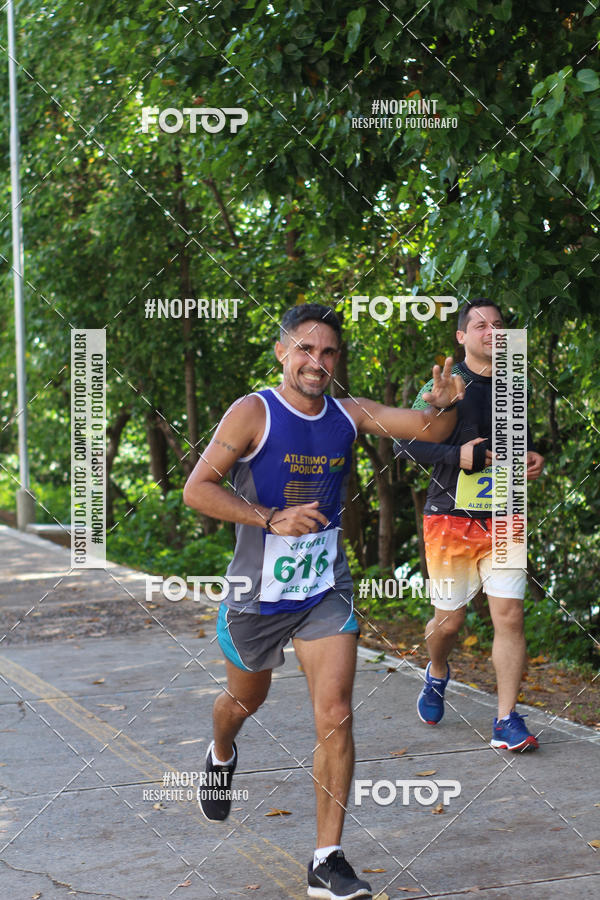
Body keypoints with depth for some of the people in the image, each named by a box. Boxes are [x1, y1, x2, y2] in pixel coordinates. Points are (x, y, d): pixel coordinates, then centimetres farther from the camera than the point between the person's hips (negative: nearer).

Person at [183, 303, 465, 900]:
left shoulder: (351, 416, 0)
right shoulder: (254, 413, -12)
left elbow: (429, 429, -5)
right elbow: (197, 489, -16)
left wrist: (443, 402, -27)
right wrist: (272, 520, -24)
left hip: (326, 592, 2)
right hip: (257, 592, -2)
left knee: (335, 718, -10)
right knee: (246, 700, 20)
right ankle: (221, 756, 57)